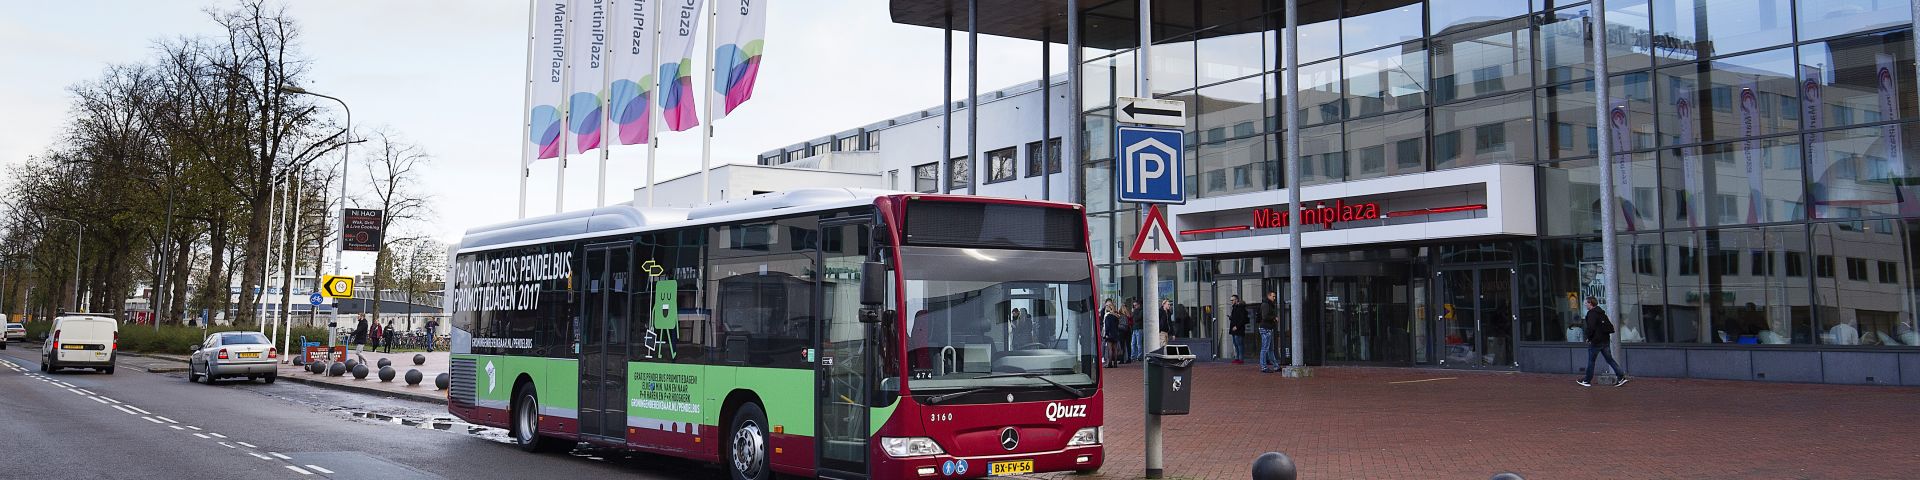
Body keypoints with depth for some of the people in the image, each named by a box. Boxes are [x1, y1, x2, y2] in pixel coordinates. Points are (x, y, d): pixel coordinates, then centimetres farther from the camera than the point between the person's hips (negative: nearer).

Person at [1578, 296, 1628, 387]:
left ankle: (1587, 381, 11)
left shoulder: (1591, 313, -14)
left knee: (1591, 361, 3)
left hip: (1595, 342, -8)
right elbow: (1610, 326, 18)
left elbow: (1591, 327, -24)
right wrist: (1605, 335, 18)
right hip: (1605, 341, 8)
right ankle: (1621, 377, 1)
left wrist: (1588, 338, -11)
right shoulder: (1602, 313, 14)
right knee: (1610, 359, 9)